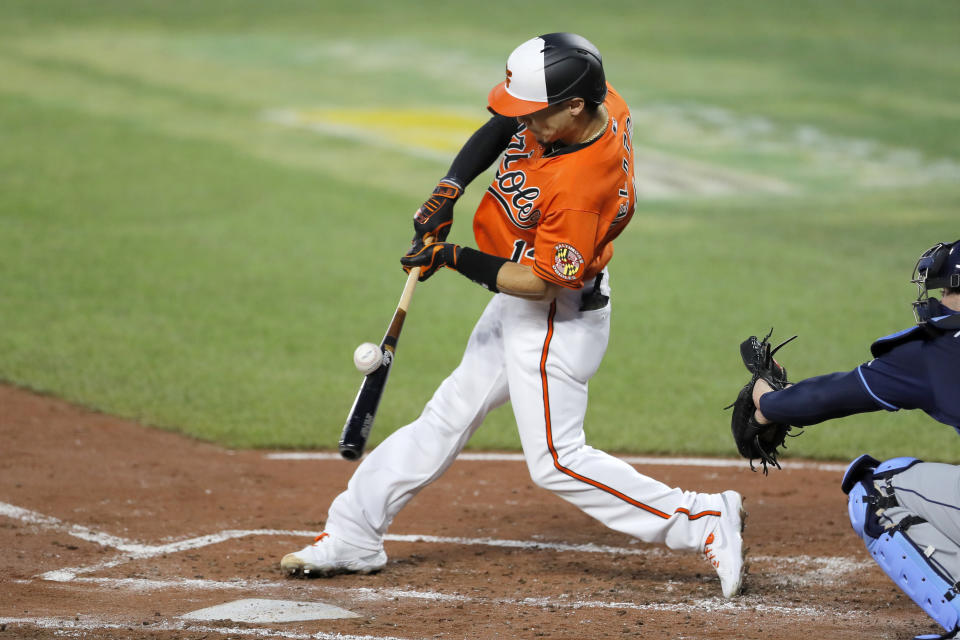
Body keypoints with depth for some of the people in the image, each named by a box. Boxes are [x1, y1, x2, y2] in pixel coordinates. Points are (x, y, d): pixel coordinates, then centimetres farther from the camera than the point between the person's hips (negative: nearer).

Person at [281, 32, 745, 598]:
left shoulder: (581, 188, -35)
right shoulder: (602, 103, -10)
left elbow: (540, 282, -26)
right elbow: (501, 126, 6)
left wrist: (453, 259, -20)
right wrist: (449, 191, -5)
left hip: (558, 318, -9)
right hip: (516, 311, 10)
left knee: (556, 461, -9)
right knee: (448, 416, 15)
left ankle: (705, 521, -5)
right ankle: (352, 537, 24)